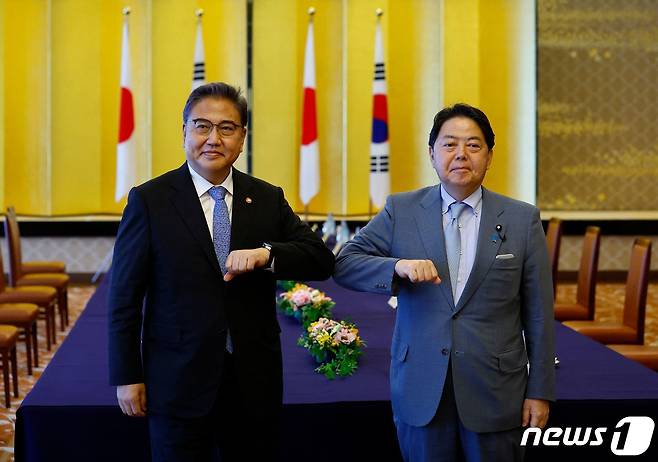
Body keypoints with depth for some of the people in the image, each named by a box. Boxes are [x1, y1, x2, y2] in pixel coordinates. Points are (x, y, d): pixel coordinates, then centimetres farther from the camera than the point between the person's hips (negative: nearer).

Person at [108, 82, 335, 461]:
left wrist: (266, 253, -22)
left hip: (254, 381, 3)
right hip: (179, 383, -2)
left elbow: (322, 260, -3)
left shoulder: (269, 199, 5)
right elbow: (125, 296, -3)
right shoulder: (149, 200, -4)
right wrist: (127, 376, -5)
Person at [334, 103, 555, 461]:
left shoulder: (523, 220, 0)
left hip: (496, 392, 0)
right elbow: (344, 264, -2)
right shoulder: (401, 211, 2)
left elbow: (537, 313, 1)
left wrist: (540, 390, 1)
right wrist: (398, 267, -21)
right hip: (421, 389, 1)